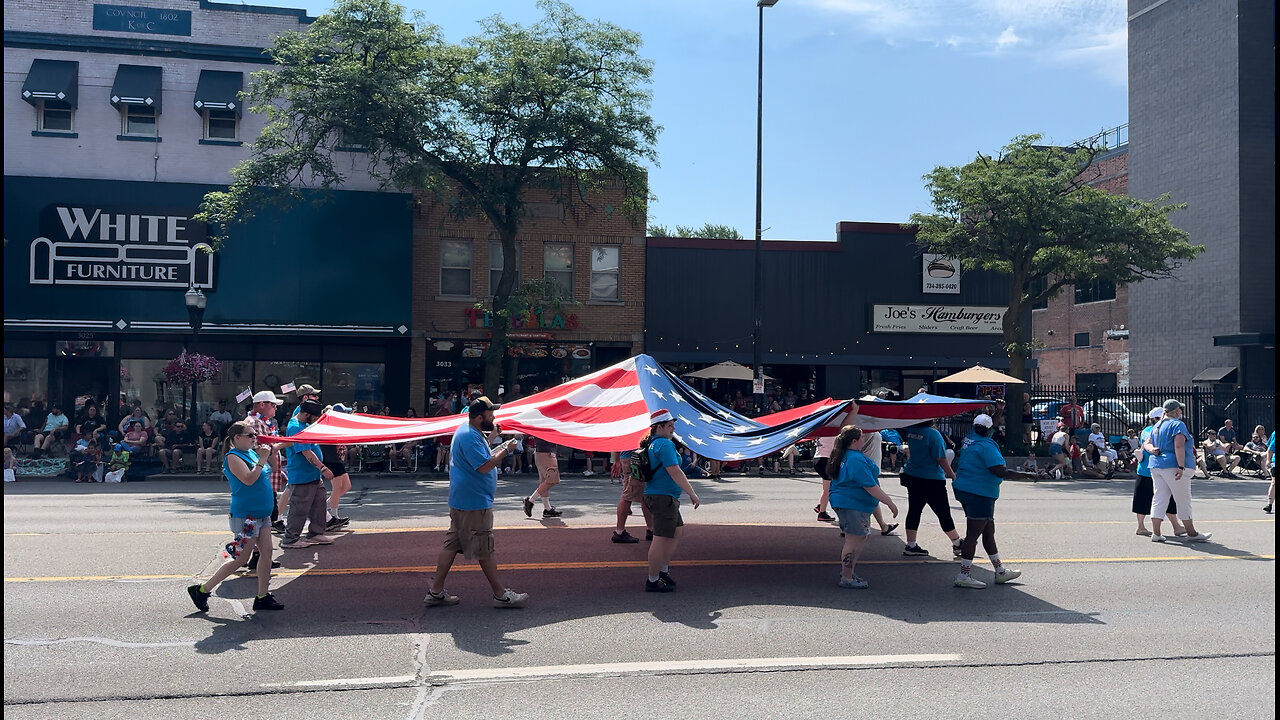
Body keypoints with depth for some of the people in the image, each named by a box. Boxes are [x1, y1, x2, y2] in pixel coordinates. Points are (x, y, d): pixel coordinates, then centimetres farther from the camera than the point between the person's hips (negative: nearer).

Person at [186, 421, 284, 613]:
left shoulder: (251, 453, 11)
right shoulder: (233, 457, -14)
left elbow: (268, 473, 23)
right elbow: (249, 479, -27)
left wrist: (272, 454, 8)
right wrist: (262, 459, -23)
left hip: (262, 513, 9)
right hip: (245, 514, -9)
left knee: (267, 552, 5)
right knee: (241, 558, -3)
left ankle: (262, 596, 13)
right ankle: (202, 590, 9)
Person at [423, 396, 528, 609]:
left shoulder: (468, 432, 13)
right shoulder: (469, 436, -21)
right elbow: (484, 466, -27)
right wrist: (505, 450, -16)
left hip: (462, 501, 11)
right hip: (474, 503, -11)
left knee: (452, 545, 12)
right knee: (484, 550, -1)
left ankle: (435, 591, 16)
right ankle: (500, 594, 8)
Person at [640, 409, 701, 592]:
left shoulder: (652, 443, 14)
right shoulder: (665, 444, -17)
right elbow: (675, 472, -21)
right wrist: (692, 493, -15)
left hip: (653, 495, 11)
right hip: (664, 497, -11)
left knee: (675, 534, 20)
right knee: (661, 539, -4)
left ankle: (663, 570, 28)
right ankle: (653, 580, 2)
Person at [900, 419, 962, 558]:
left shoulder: (910, 431, -1)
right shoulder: (933, 434, -19)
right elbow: (941, 459, -18)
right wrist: (953, 475, -6)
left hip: (912, 478, 7)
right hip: (932, 480, -6)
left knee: (914, 510, 11)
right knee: (943, 512, 5)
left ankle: (910, 545, 12)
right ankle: (957, 544, 18)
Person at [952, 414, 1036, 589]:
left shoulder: (970, 440, 8)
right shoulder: (986, 446, -18)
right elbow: (1000, 471, -21)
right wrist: (1024, 475, -11)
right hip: (979, 494, -10)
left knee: (988, 531, 17)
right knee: (973, 534, -5)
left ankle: (1000, 571, 28)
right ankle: (963, 576, -1)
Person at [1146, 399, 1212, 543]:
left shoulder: (1157, 426, 18)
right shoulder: (1177, 424, -9)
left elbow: (1147, 444, 20)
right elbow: (1179, 446, -18)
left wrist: (1153, 449, -1)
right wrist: (1181, 467, -22)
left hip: (1156, 466, 8)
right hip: (1172, 466, -8)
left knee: (1159, 499, 5)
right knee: (1184, 501, 2)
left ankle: (1156, 533, 2)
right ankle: (1192, 533, 10)